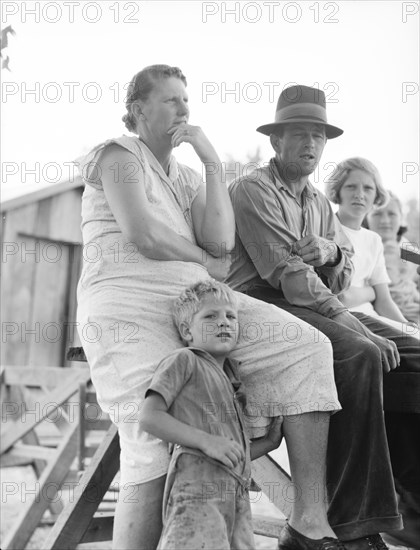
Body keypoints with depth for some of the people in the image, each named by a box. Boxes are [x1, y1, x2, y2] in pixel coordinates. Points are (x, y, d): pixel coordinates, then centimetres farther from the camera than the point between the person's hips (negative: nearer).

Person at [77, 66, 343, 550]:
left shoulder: (188, 179, 23)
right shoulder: (119, 155, 3)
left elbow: (221, 243, 5)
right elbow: (144, 235, -14)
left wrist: (212, 163, 4)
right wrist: (206, 261, 3)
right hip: (128, 310, -6)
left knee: (305, 349, -12)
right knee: (157, 452, -24)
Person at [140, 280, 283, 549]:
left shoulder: (233, 380, 26)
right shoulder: (184, 360, 4)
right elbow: (149, 417, -8)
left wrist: (270, 440, 15)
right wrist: (206, 440, -15)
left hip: (237, 493, 8)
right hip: (198, 485, -7)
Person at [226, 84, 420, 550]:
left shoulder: (320, 204, 23)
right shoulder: (252, 189, -3)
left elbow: (342, 279, 16)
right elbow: (287, 275, -16)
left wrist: (331, 251, -8)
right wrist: (355, 326, -20)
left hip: (317, 306, 8)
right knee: (361, 356, -32)